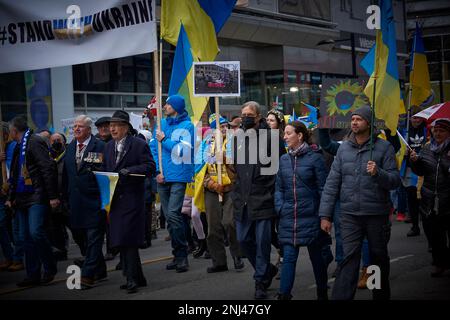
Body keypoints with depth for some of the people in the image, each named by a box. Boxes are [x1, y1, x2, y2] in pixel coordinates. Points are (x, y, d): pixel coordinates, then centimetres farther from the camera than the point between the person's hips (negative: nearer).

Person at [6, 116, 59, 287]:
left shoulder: (35, 142, -9)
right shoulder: (19, 146, 18)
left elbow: (48, 168, -16)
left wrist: (53, 196, -19)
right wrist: (11, 197, 22)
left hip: (37, 197, -9)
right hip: (23, 199, 9)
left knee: (36, 232, -16)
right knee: (27, 237, 8)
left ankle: (50, 268, 2)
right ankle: (33, 275, 13)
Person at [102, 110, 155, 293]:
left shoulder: (139, 145, -4)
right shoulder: (109, 146, 16)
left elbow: (150, 167, -9)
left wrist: (130, 170, -20)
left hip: (132, 198, -7)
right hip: (114, 199, 7)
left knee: (128, 238, -11)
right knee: (120, 239, 8)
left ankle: (132, 278, -5)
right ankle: (136, 278, 17)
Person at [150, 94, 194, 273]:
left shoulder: (187, 126, -4)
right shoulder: (162, 124, 12)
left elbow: (183, 150, -13)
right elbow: (154, 149, 8)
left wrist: (164, 140, -8)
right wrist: (158, 170, -3)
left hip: (179, 176, -6)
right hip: (162, 177, 6)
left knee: (173, 214, -16)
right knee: (169, 216, 9)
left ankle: (182, 255, -8)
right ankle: (177, 255, 19)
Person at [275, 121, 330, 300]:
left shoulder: (315, 158, -6)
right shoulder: (283, 160, 8)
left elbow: (323, 188, -6)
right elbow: (279, 188, 13)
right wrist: (280, 208, -1)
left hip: (310, 216, -3)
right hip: (288, 217, 3)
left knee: (316, 257, 10)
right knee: (288, 257, -1)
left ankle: (322, 293, 25)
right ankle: (284, 295, -2)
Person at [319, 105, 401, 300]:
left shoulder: (384, 147, -3)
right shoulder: (344, 148, 5)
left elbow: (395, 180, -7)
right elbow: (332, 183, 4)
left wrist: (378, 173, -27)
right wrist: (325, 215, 0)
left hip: (377, 214, -1)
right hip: (349, 214, 1)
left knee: (379, 256, 14)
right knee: (349, 258, -7)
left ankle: (381, 295, 31)